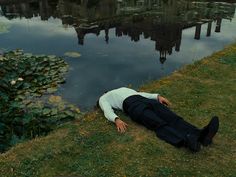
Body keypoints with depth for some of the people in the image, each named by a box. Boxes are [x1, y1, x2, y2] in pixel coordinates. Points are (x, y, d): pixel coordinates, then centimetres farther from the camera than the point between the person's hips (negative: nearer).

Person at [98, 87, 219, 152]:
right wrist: (117, 120, -22)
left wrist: (158, 96, 19)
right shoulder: (103, 99, 25)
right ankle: (187, 141, -59)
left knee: (172, 118, -23)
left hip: (145, 100, 6)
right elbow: (108, 112, 2)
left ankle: (200, 134, -46)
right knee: (159, 124, -34)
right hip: (133, 106, -6)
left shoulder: (124, 89, 47)